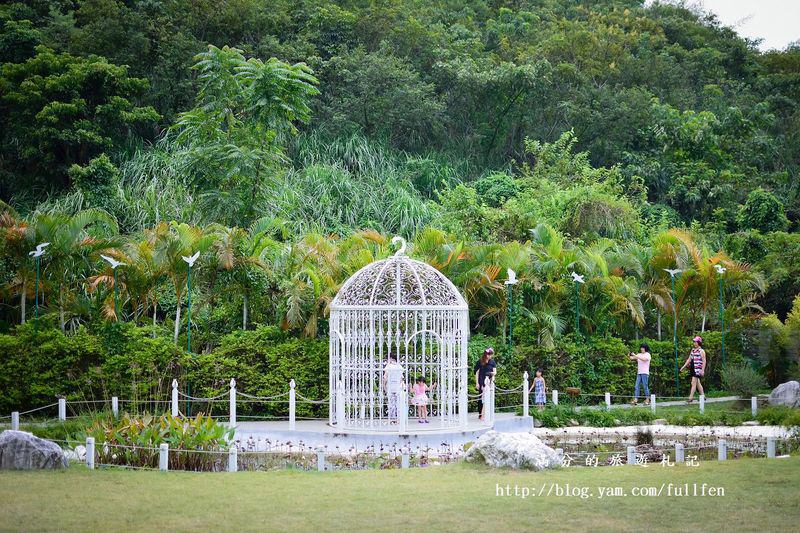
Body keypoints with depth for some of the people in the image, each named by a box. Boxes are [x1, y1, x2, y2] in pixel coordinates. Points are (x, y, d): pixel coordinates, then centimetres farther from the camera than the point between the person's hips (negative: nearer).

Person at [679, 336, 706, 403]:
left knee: (694, 382, -10)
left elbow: (704, 361, -11)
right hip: (692, 368, 8)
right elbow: (689, 359, 22)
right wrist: (684, 366, 17)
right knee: (697, 383, 12)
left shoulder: (701, 351, -7)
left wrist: (703, 370, -18)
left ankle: (691, 397, -11)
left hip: (698, 369, -8)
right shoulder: (693, 350, 16)